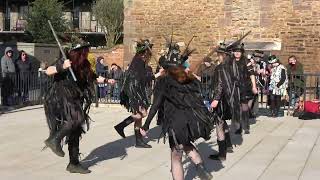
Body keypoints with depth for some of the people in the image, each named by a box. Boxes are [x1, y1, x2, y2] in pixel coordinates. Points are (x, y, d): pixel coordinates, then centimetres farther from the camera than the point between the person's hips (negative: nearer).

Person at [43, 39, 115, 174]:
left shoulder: (83, 67, 6)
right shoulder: (64, 62, -13)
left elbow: (93, 77, 23)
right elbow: (48, 71, -25)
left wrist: (106, 81, 13)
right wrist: (61, 67, -39)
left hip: (73, 102, 8)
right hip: (59, 100, -8)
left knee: (75, 132, 9)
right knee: (77, 118, -29)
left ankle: (74, 163, 19)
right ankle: (54, 139, -15)